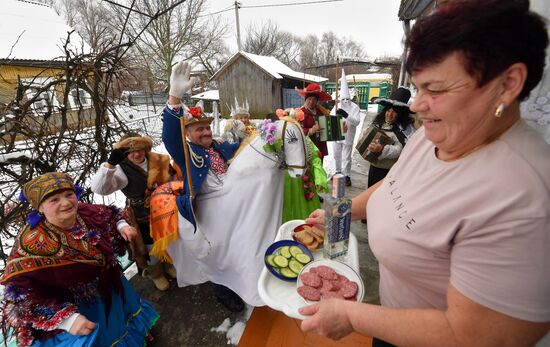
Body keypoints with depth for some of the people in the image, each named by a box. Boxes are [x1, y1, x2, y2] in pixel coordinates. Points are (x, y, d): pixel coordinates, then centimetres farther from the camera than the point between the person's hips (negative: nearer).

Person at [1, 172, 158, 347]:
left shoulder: (88, 212, -16)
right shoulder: (32, 244, -31)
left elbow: (112, 213, 6)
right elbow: (20, 295, -29)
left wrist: (122, 226, -15)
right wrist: (67, 319, -33)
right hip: (74, 308, -5)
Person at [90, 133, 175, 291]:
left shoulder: (158, 161, -9)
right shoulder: (122, 170, -19)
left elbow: (170, 179, 7)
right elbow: (98, 188, -34)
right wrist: (110, 163, -45)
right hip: (143, 217, -3)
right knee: (151, 247, 16)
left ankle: (169, 265, 54)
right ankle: (155, 274, 47)